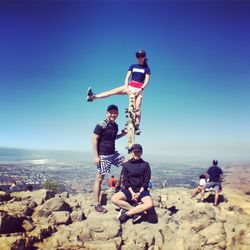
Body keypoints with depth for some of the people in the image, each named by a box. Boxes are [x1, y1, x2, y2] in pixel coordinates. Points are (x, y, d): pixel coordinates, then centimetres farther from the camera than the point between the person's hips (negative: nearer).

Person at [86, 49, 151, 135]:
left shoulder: (146, 68, 5)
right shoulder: (133, 66, 13)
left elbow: (146, 81, -5)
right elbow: (127, 77, 3)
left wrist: (140, 89, -20)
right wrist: (126, 87, -13)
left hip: (138, 89, -2)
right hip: (130, 87, 2)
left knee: (137, 108, -14)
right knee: (112, 91, -12)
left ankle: (137, 127, -11)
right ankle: (92, 97, -21)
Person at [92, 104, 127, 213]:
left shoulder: (115, 125, 9)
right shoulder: (101, 125, -14)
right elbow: (94, 140, -15)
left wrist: (122, 134, 8)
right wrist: (96, 156, -19)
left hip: (113, 153, 8)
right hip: (103, 155, -8)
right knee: (99, 178, -2)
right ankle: (97, 204, 7)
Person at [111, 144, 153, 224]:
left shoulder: (145, 165, 4)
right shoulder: (126, 165, 6)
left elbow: (146, 181, 0)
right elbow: (125, 181, 0)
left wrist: (139, 193, -14)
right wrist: (132, 192, -14)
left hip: (142, 190, -1)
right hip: (129, 190, 1)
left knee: (149, 204, -32)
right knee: (114, 199, -25)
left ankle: (127, 213, -17)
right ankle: (137, 210, -16)